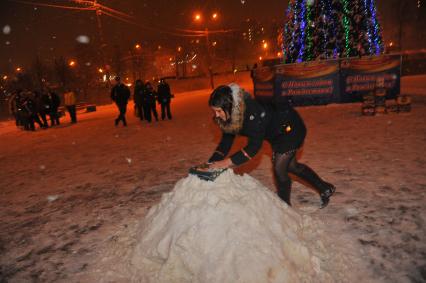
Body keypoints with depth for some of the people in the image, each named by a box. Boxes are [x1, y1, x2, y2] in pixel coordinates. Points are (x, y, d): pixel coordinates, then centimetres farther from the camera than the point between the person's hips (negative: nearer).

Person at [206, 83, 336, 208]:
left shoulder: (253, 113, -41)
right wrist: (212, 164, -21)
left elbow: (254, 146, -42)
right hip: (276, 132, 9)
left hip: (290, 127, -9)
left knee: (279, 169, -11)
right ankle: (326, 189, 40)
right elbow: (226, 141, -10)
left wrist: (227, 162, -47)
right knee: (290, 165, 21)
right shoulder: (231, 115, -16)